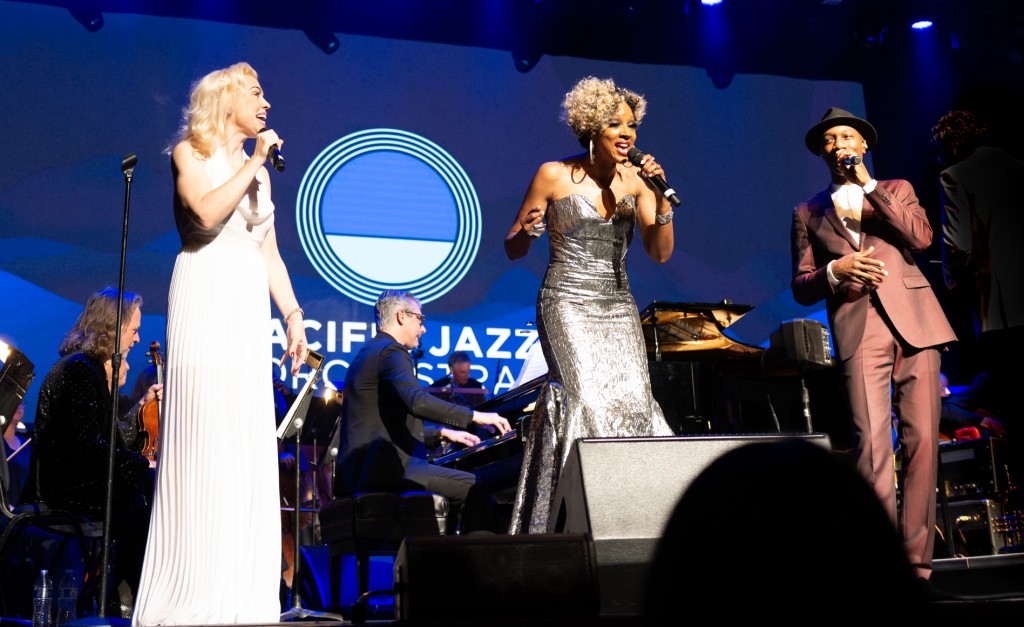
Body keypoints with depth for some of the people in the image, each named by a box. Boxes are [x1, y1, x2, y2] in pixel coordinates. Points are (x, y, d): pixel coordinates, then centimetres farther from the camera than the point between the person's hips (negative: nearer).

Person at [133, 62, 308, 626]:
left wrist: (293, 314, 11)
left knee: (247, 439, 0)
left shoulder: (258, 169, 22)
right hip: (204, 296, -6)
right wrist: (252, 164, -6)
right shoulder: (190, 152, 5)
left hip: (250, 304, 6)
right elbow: (207, 213, -15)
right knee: (202, 431, -11)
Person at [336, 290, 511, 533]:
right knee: (474, 488, -14)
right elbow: (417, 401, -27)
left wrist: (443, 432, 27)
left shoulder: (368, 352, 23)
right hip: (388, 467, -11)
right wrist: (475, 416, -21)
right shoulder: (391, 351, -9)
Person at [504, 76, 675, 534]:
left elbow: (661, 252, 2)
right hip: (568, 303, -4)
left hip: (618, 307, 4)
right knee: (589, 399, -18)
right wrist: (528, 230, -20)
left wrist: (659, 196, -10)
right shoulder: (554, 175, -2)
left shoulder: (636, 178, 8)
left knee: (634, 401, -9)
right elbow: (512, 250, 2)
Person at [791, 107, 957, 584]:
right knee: (872, 445, -14)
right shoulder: (808, 213, 19)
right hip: (857, 330, -1)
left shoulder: (896, 189, 20)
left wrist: (869, 186, 0)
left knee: (922, 442, -5)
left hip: (914, 323, 1)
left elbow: (920, 236, 0)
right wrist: (835, 270, -7)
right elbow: (801, 288, 13)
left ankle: (917, 562, 1)